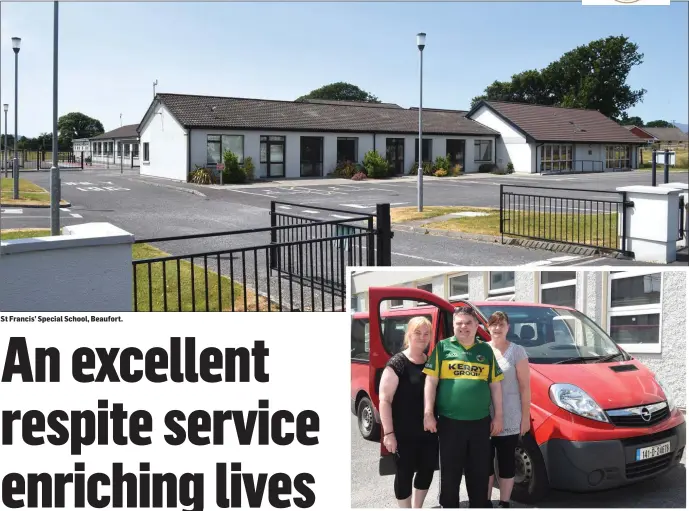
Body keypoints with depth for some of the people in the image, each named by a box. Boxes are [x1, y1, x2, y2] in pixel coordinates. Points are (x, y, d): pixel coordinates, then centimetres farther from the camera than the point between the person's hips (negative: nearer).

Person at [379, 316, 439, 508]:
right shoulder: (397, 363, -11)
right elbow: (385, 400, -13)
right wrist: (389, 432, -18)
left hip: (429, 431, 6)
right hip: (404, 433, -6)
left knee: (427, 470, 15)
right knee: (405, 473, 4)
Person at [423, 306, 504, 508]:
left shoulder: (486, 350, 10)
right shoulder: (443, 347, 2)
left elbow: (495, 385, 12)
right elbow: (431, 381, -2)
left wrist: (498, 416, 8)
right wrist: (428, 413, -8)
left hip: (480, 422, 2)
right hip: (450, 421, -2)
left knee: (480, 471, 12)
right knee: (450, 472, 6)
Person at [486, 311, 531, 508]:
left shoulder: (517, 351, -3)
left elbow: (524, 387, -4)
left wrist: (525, 416, -7)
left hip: (509, 420, -3)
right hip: (483, 418, 3)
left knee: (506, 462, 6)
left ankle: (504, 503, 17)